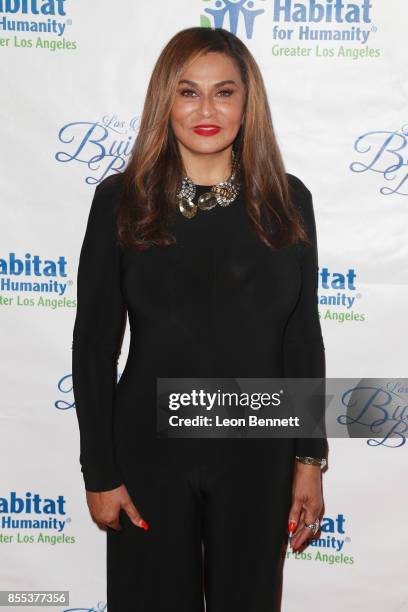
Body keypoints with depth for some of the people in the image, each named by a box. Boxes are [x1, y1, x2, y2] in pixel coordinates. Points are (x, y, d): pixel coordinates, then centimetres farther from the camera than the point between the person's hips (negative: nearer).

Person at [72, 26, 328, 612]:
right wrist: (99, 472, -5)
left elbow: (303, 338, 2)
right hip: (150, 452, -1)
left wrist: (310, 459, 1)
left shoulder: (286, 200, -1)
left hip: (257, 456, 2)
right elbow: (94, 344, -5)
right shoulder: (121, 199, -6)